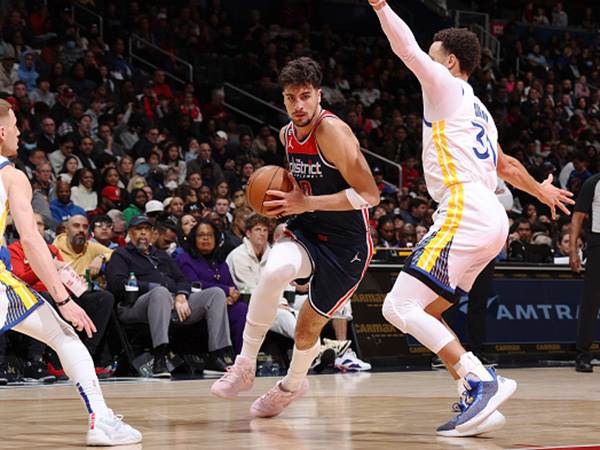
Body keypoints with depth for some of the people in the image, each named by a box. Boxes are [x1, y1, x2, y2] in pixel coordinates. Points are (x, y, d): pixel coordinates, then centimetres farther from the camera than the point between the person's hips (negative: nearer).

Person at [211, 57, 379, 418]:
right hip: (307, 230, 5)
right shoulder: (288, 134, 4)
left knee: (308, 327, 5)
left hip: (348, 243, -5)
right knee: (273, 271, -30)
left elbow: (369, 195, -24)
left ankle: (293, 384, 39)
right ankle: (245, 366, -18)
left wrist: (306, 203, -24)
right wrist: (284, 200, 1)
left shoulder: (332, 131, -21)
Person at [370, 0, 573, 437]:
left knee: (400, 307, -16)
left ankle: (481, 379, -25)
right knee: (422, 313, 11)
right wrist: (541, 191, 59)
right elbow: (506, 165, 42)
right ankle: (479, 401, 0)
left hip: (466, 214, -9)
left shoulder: (447, 87, 4)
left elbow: (408, 48, -12)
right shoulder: (478, 110, 29)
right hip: (493, 221, 10)